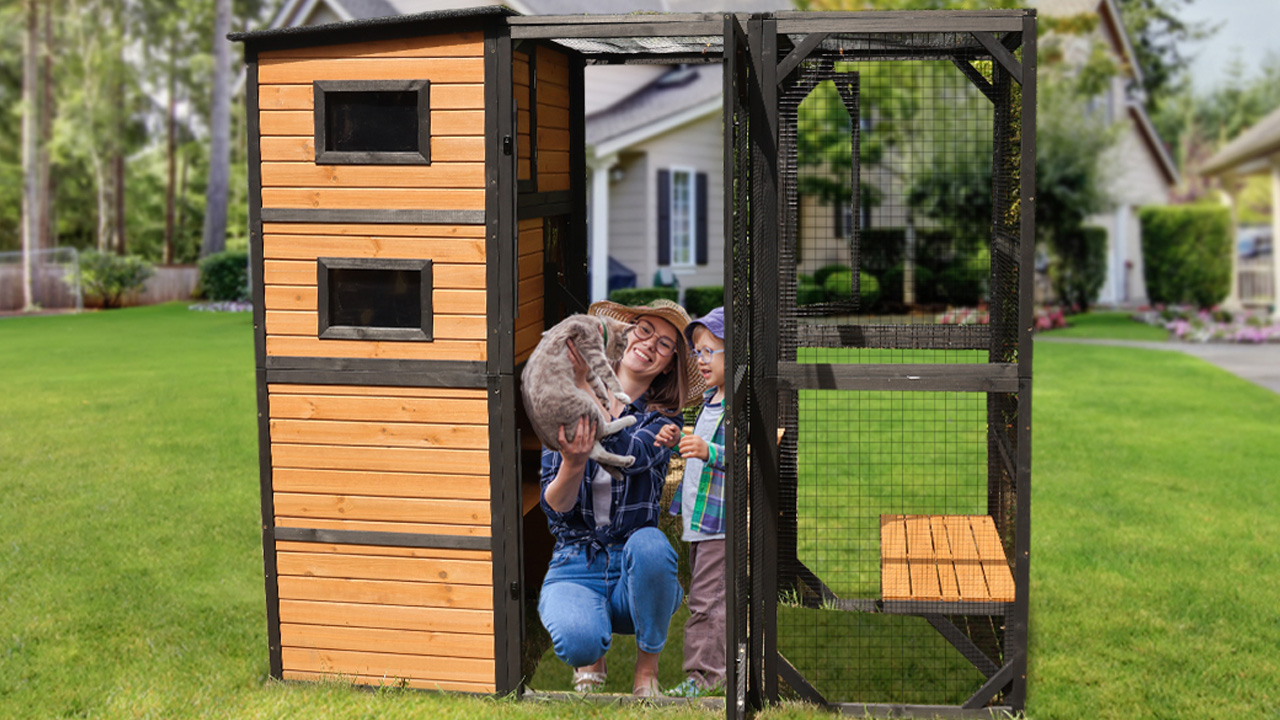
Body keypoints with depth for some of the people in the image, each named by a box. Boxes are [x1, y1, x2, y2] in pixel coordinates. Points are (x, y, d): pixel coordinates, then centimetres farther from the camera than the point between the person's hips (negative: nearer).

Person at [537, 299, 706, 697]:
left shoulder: (664, 420, 1)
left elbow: (628, 455, -24)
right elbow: (554, 508, -5)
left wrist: (584, 386, -28)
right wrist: (573, 464, -27)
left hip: (636, 573, 1)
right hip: (575, 568, 0)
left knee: (649, 543, -36)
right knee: (577, 640, -33)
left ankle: (647, 666, -9)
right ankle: (591, 657, 8)